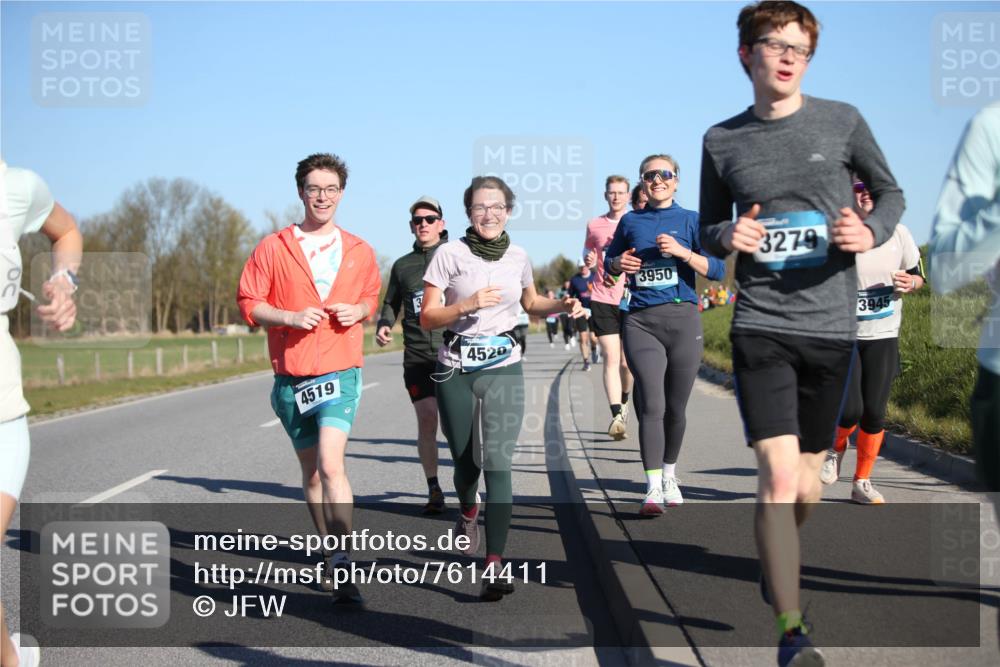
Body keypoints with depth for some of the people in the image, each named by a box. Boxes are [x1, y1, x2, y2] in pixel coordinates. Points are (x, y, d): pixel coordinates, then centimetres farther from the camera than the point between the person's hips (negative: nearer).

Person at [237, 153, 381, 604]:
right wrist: (291, 317, -15)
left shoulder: (359, 252, 6)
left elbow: (372, 297, 21)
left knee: (330, 465, -20)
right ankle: (330, 550, 30)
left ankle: (343, 566, -20)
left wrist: (359, 310, -2)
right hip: (291, 376, 2)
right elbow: (248, 304, 1)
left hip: (340, 372, -2)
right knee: (311, 471, 14)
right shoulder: (272, 248, 1)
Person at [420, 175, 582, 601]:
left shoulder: (518, 257, 6)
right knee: (465, 461, 12)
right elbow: (427, 318, -5)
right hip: (457, 369, -1)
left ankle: (494, 566, -17)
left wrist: (562, 305, 6)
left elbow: (530, 304, 25)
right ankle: (467, 512, 48)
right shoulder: (450, 254, -4)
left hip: (504, 367, 1)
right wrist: (468, 304, -20)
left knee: (497, 463, -12)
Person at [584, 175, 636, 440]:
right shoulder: (594, 225, 9)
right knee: (611, 358, -11)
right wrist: (589, 262, -2)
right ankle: (616, 416, -18)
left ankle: (624, 402, 34)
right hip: (602, 300, 0)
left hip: (631, 300, 0)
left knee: (626, 361, 7)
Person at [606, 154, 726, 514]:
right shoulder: (630, 222, 12)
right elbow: (609, 262, 24)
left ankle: (669, 476, 28)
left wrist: (682, 252, -17)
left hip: (683, 319, 0)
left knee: (675, 407, 8)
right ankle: (653, 488, -12)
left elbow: (717, 269, -3)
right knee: (651, 405, -13)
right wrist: (618, 264, 1)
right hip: (640, 321, 0)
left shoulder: (691, 220, 5)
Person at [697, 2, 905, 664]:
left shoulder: (842, 121, 2)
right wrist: (728, 236, -9)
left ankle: (774, 570, 43)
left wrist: (872, 232, -8)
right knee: (778, 475, -16)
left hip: (831, 325, 1)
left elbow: (890, 191, 14)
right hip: (761, 326, -1)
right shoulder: (722, 141, 4)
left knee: (806, 485, 12)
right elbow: (709, 231, 15)